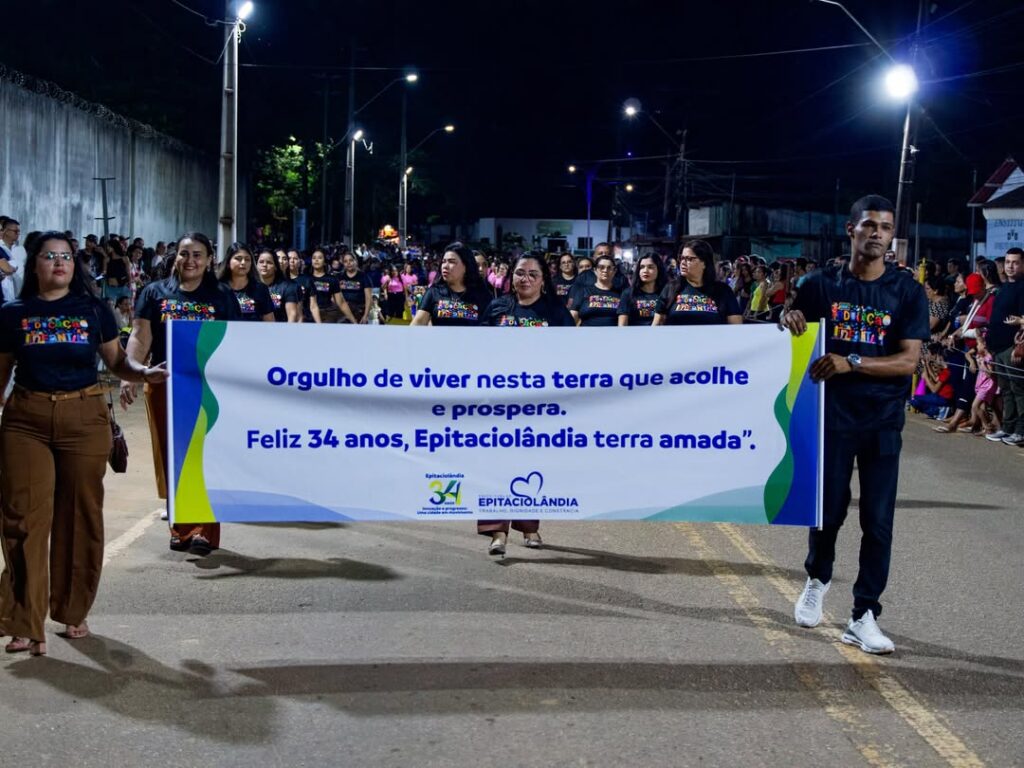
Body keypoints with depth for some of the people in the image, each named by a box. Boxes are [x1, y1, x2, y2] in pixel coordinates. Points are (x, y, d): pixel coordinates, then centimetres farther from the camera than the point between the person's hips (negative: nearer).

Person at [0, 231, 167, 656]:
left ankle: (74, 612, 23)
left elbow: (117, 362, 5)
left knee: (80, 516, 8)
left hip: (84, 418, 1)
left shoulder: (94, 309, 5)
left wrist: (147, 372, -14)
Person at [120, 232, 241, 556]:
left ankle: (203, 530, -5)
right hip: (165, 386, 1)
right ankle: (180, 528, 17)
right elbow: (140, 337, 1)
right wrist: (129, 376, -12)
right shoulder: (155, 292, 7)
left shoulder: (222, 296, 7)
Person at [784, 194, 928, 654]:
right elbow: (795, 340, 12)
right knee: (828, 508, 8)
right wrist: (790, 319, -12)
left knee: (878, 520, -1)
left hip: (883, 421, 0)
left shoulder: (907, 291, -2)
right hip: (832, 414, 0)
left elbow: (909, 360, -9)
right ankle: (817, 579, 37)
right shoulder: (822, 284, 2)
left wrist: (850, 363, -22)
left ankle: (864, 617, 8)